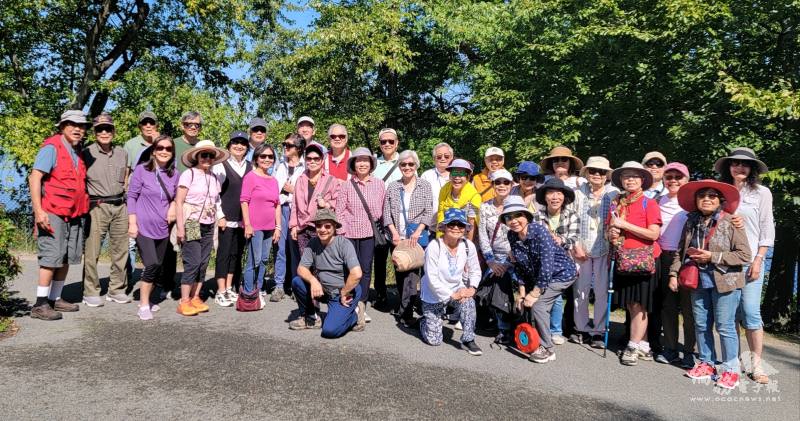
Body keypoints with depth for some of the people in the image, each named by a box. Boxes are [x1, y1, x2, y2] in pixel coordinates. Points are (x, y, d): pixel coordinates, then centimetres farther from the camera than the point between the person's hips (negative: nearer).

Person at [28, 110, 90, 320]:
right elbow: (34, 178, -15)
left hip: (73, 215, 8)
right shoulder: (52, 147, -8)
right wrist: (38, 210, -23)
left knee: (66, 259, 11)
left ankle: (55, 299, 21)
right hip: (52, 213, -8)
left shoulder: (78, 152, 15)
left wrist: (82, 210, 15)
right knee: (52, 257, -9)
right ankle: (40, 305, -2)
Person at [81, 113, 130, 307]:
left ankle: (117, 290, 17)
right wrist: (90, 198, -5)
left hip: (120, 206, 4)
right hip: (97, 207, -4)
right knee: (92, 251, -5)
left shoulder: (122, 153, 12)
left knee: (120, 250, 7)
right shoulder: (87, 153, -1)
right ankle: (91, 292, 6)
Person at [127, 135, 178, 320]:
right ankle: (144, 306, 1)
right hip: (143, 227, -5)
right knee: (152, 265, -14)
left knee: (158, 267, 10)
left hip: (163, 228, 5)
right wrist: (132, 223, -9)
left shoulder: (174, 174, 4)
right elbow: (132, 196, -5)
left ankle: (145, 300, 28)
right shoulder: (141, 170, -6)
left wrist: (173, 206, -5)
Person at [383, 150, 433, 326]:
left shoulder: (425, 186, 4)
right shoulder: (392, 187, 9)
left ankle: (406, 312, -8)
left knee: (412, 273, -12)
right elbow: (386, 213, 5)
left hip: (416, 238, -3)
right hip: (397, 238, 3)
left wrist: (417, 232, -14)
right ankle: (404, 304, 27)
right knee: (399, 273, 10)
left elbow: (428, 213, -2)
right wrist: (394, 233, -9)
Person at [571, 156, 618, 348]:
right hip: (581, 248, 2)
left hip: (604, 249, -2)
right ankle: (581, 328, 20)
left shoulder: (614, 194, -1)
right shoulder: (579, 193, 4)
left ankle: (598, 331, 13)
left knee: (602, 291, 2)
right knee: (580, 289, 7)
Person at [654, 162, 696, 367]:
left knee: (688, 306, -1)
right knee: (668, 305, 9)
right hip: (666, 257, 5)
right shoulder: (660, 201, 12)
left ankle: (689, 352, 8)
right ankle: (670, 349, 17)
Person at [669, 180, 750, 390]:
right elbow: (680, 252, 12)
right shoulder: (691, 223, 6)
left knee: (725, 326, 0)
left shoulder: (730, 223, -10)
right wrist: (673, 273, 3)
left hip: (724, 282, -5)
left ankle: (731, 370, 13)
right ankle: (706, 363, 26)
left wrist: (712, 257, -16)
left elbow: (744, 255, -12)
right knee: (701, 324, 12)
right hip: (699, 281, 5)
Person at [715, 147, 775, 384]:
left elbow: (767, 230, 1)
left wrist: (758, 260, -7)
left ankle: (756, 364, 3)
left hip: (750, 261, -2)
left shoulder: (761, 193, 2)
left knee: (751, 312, -6)